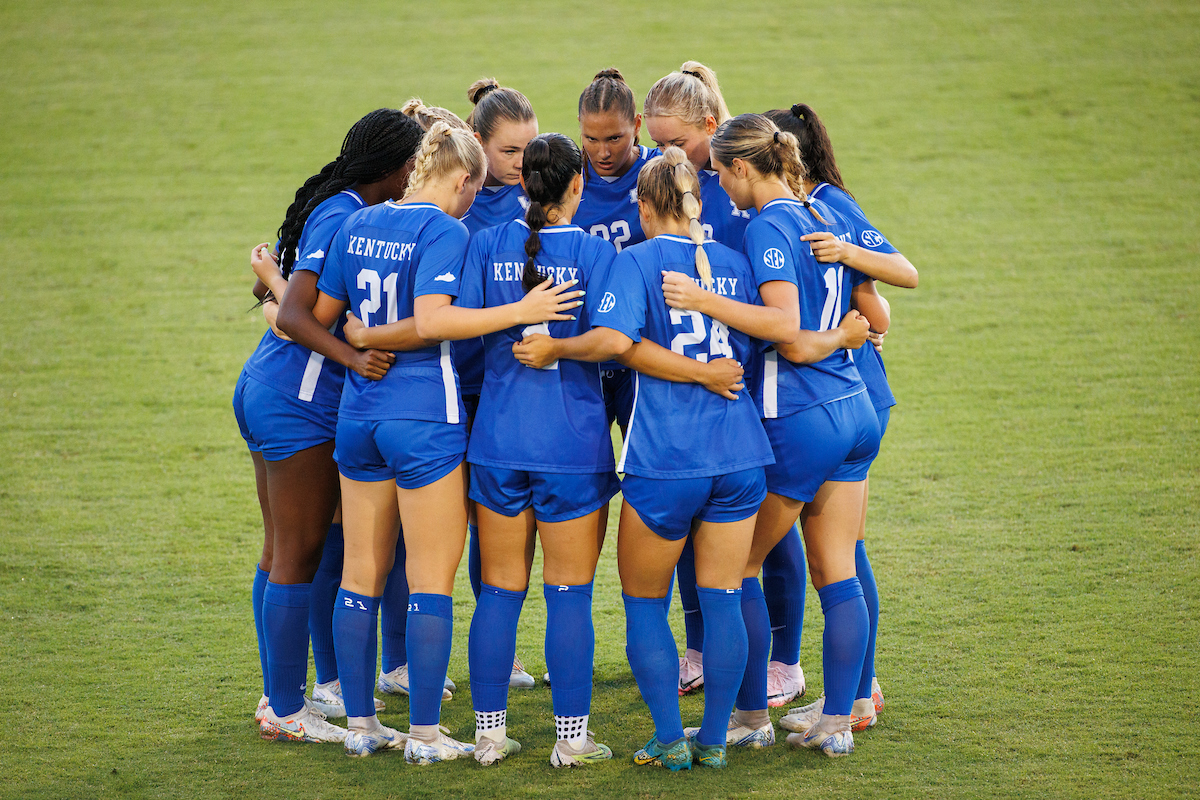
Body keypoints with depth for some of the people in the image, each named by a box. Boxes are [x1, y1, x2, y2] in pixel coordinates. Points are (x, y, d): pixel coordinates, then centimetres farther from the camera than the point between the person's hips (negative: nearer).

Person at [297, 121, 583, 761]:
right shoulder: (443, 231, -11)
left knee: (361, 575, 12)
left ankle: (360, 723, 17)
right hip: (425, 417, -7)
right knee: (430, 580, 1)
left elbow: (321, 313, 12)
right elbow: (430, 322, -23)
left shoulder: (358, 225, 8)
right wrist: (519, 312, -22)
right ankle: (424, 733, 3)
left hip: (359, 413, 7)